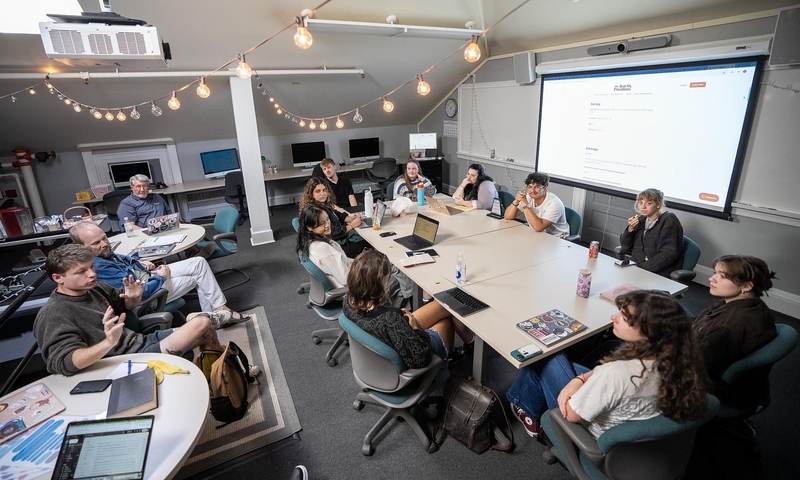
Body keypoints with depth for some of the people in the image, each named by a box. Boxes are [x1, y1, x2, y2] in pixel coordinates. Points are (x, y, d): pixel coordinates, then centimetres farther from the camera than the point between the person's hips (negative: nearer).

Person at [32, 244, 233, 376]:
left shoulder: (93, 288, 6)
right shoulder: (55, 315, -17)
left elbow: (124, 306, 22)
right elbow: (63, 362, -28)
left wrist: (133, 298, -3)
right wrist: (109, 343, -46)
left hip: (140, 341, 8)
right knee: (202, 323, -18)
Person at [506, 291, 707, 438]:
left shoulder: (619, 373, -43)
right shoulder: (671, 356, -20)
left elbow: (572, 414, -27)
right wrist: (581, 378, -17)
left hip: (599, 439, -6)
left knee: (546, 361, 5)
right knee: (560, 362, 17)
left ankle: (529, 413, 32)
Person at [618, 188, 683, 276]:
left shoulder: (669, 220, -7)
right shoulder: (641, 219, 11)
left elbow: (668, 254, -16)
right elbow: (625, 247, 10)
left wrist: (643, 267, -20)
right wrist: (630, 229, -7)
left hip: (660, 273, -6)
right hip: (636, 267, 6)